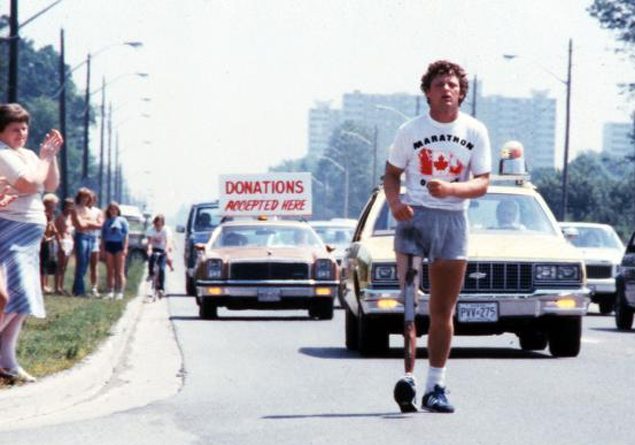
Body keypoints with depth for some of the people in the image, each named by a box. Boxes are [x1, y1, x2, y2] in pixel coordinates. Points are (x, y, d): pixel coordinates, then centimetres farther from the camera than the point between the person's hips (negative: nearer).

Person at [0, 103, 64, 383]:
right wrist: (45, 157, -9)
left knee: (23, 301, 9)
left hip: (28, 234, 10)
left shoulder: (27, 155, 15)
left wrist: (51, 156, 5)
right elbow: (30, 183, -22)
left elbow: (51, 185, 17)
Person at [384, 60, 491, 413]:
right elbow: (391, 175, 8)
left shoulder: (475, 132, 3)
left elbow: (482, 183, -2)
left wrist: (450, 189, -21)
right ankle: (407, 378, -15)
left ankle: (435, 387, 12)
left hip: (453, 220, 2)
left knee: (443, 311, 6)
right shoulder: (410, 130, 2)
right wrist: (395, 203, -14)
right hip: (414, 216, -2)